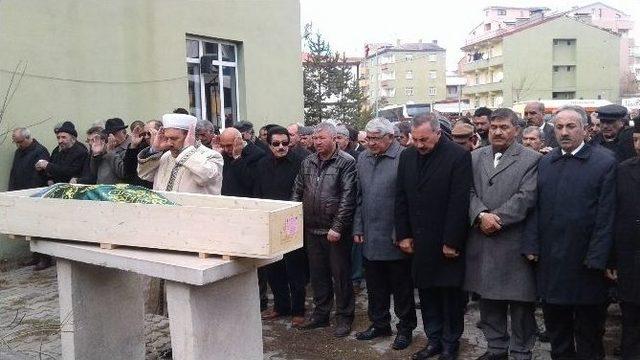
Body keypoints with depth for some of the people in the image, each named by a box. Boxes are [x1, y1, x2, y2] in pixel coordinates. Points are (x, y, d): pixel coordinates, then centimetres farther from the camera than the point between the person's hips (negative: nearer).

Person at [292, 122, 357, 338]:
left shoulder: (346, 162, -9)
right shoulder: (308, 162, 10)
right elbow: (297, 192, 15)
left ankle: (344, 317, 19)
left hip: (336, 231, -6)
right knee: (318, 274, 15)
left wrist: (337, 227, -18)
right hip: (312, 229, 6)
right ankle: (321, 314, 30)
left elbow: (347, 198, -15)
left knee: (341, 275, 5)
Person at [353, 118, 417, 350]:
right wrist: (358, 228, 9)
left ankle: (405, 328, 25)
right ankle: (379, 324, 34)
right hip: (370, 238, 6)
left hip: (396, 239, -6)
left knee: (401, 287, 9)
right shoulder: (363, 159, 8)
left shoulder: (403, 158, -14)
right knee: (375, 286, 17)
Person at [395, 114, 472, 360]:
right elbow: (401, 199, 9)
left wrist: (452, 242, -14)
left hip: (447, 243, -4)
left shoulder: (458, 156, -11)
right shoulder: (407, 156, 6)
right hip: (419, 241, 5)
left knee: (451, 295, 7)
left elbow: (459, 202, -14)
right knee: (427, 293, 11)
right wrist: (403, 235, 5)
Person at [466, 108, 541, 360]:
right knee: (488, 299, 13)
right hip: (482, 242, 4)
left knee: (520, 301, 5)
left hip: (515, 243, -4)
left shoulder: (531, 159, -2)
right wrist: (482, 215, -14)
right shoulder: (475, 157, 11)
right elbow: (469, 192, 4)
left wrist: (495, 218, -15)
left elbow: (526, 198, -11)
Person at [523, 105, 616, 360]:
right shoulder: (545, 163, 8)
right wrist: (531, 245, -1)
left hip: (585, 261, -4)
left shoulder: (605, 162, -6)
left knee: (588, 326, 12)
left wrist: (597, 259, -13)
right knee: (555, 324, 16)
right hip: (549, 260, 4)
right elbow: (535, 208, 7)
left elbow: (606, 214, -10)